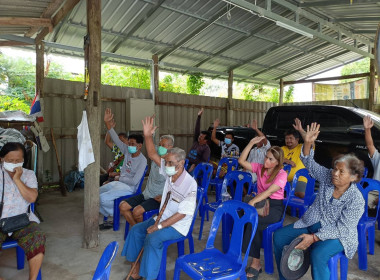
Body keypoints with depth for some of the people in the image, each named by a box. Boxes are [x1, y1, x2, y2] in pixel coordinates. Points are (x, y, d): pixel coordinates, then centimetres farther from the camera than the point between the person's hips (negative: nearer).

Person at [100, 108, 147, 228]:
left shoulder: (142, 160, -19)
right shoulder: (127, 151, 2)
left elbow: (134, 181, -23)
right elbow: (116, 140, -5)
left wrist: (120, 178, -8)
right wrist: (107, 123, -14)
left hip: (129, 187, -8)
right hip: (119, 182, 8)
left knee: (103, 198, -22)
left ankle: (115, 215, 5)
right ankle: (110, 218, 11)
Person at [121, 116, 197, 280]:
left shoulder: (190, 184, -26)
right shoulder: (169, 172, -5)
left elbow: (182, 213, -25)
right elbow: (152, 155, -5)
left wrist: (159, 226, -23)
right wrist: (147, 135, -19)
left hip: (178, 225, -8)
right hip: (163, 217, 8)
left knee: (153, 238, -28)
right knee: (136, 229, -2)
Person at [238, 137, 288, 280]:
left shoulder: (282, 174, -8)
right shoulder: (260, 168, 7)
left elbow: (269, 191, -21)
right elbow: (241, 161, -1)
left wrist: (252, 201, -33)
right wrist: (251, 143, -5)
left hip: (275, 205, -4)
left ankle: (256, 263, -20)